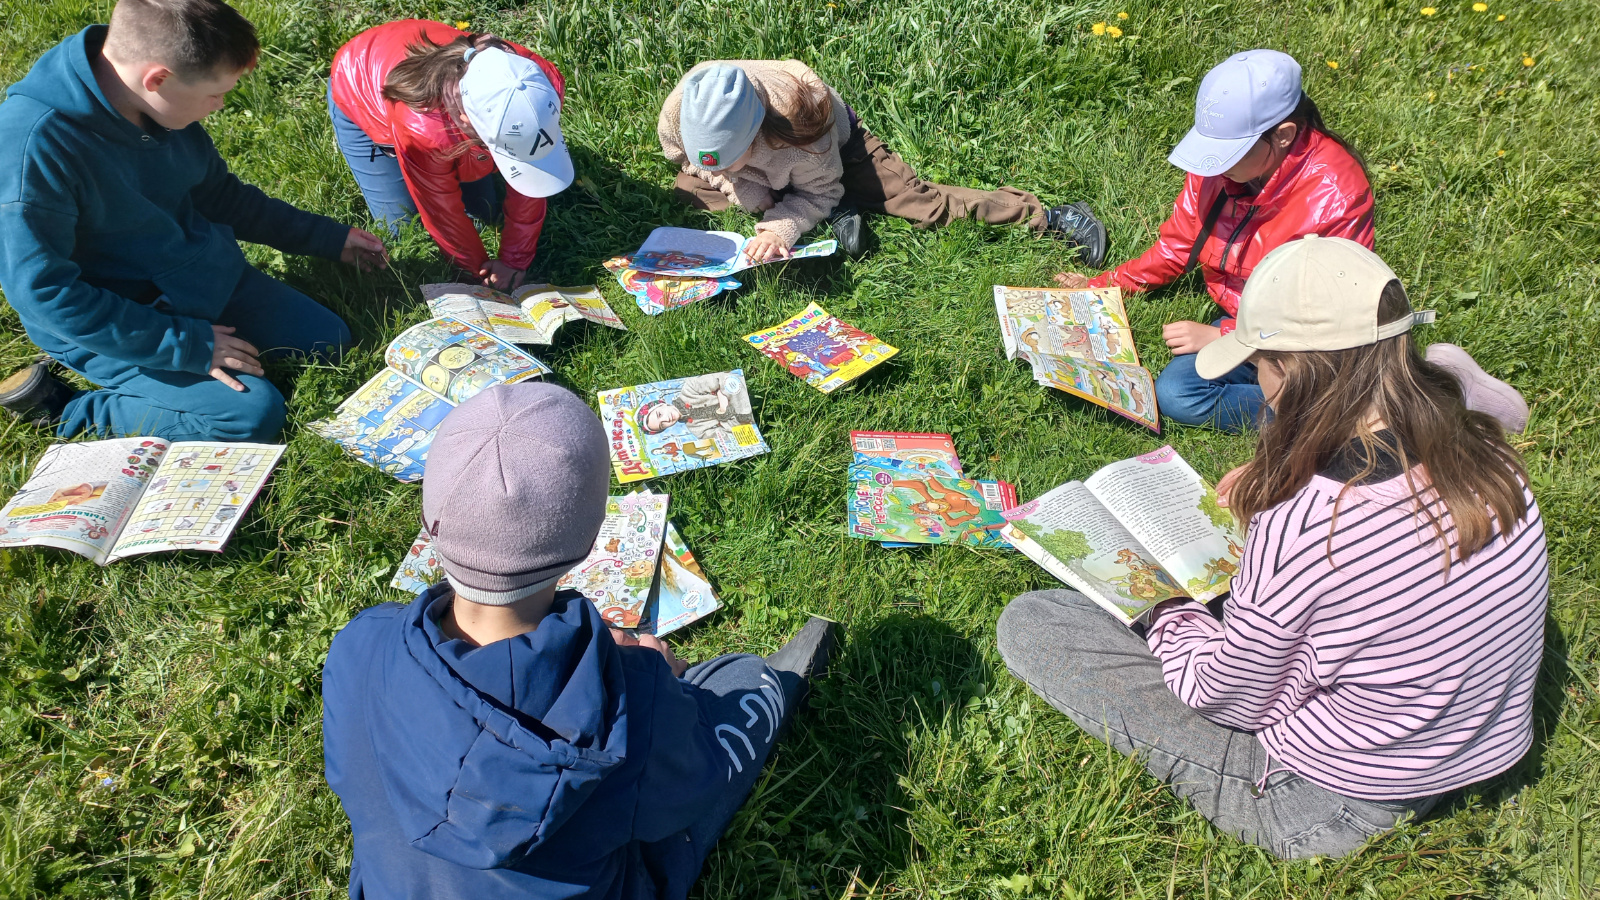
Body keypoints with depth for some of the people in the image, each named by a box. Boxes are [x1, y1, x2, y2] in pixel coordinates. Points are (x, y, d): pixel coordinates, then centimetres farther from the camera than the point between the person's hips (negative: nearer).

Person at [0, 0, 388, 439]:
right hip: (114, 328, -8)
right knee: (253, 413, -21)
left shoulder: (165, 107, -7)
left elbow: (220, 195, 12)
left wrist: (330, 238, 13)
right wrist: (185, 345, -26)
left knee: (330, 339, 6)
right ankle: (62, 408, -3)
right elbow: (44, 292, -26)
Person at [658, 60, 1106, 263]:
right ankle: (837, 213, -14)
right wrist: (744, 191, -29)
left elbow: (817, 193, -26)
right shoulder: (678, 116, -34)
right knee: (686, 189, -14)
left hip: (836, 143, -5)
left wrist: (778, 228, -44)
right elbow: (692, 164, -11)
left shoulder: (798, 121, -43)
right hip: (771, 177, 6)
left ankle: (1048, 216, -10)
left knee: (917, 198, -19)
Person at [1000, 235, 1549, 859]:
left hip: (1326, 813, -7)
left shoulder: (1299, 527, -36)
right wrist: (1278, 494, 7)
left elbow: (1227, 700, -18)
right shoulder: (1485, 455, -15)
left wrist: (1168, 614, 0)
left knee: (1026, 623, -10)